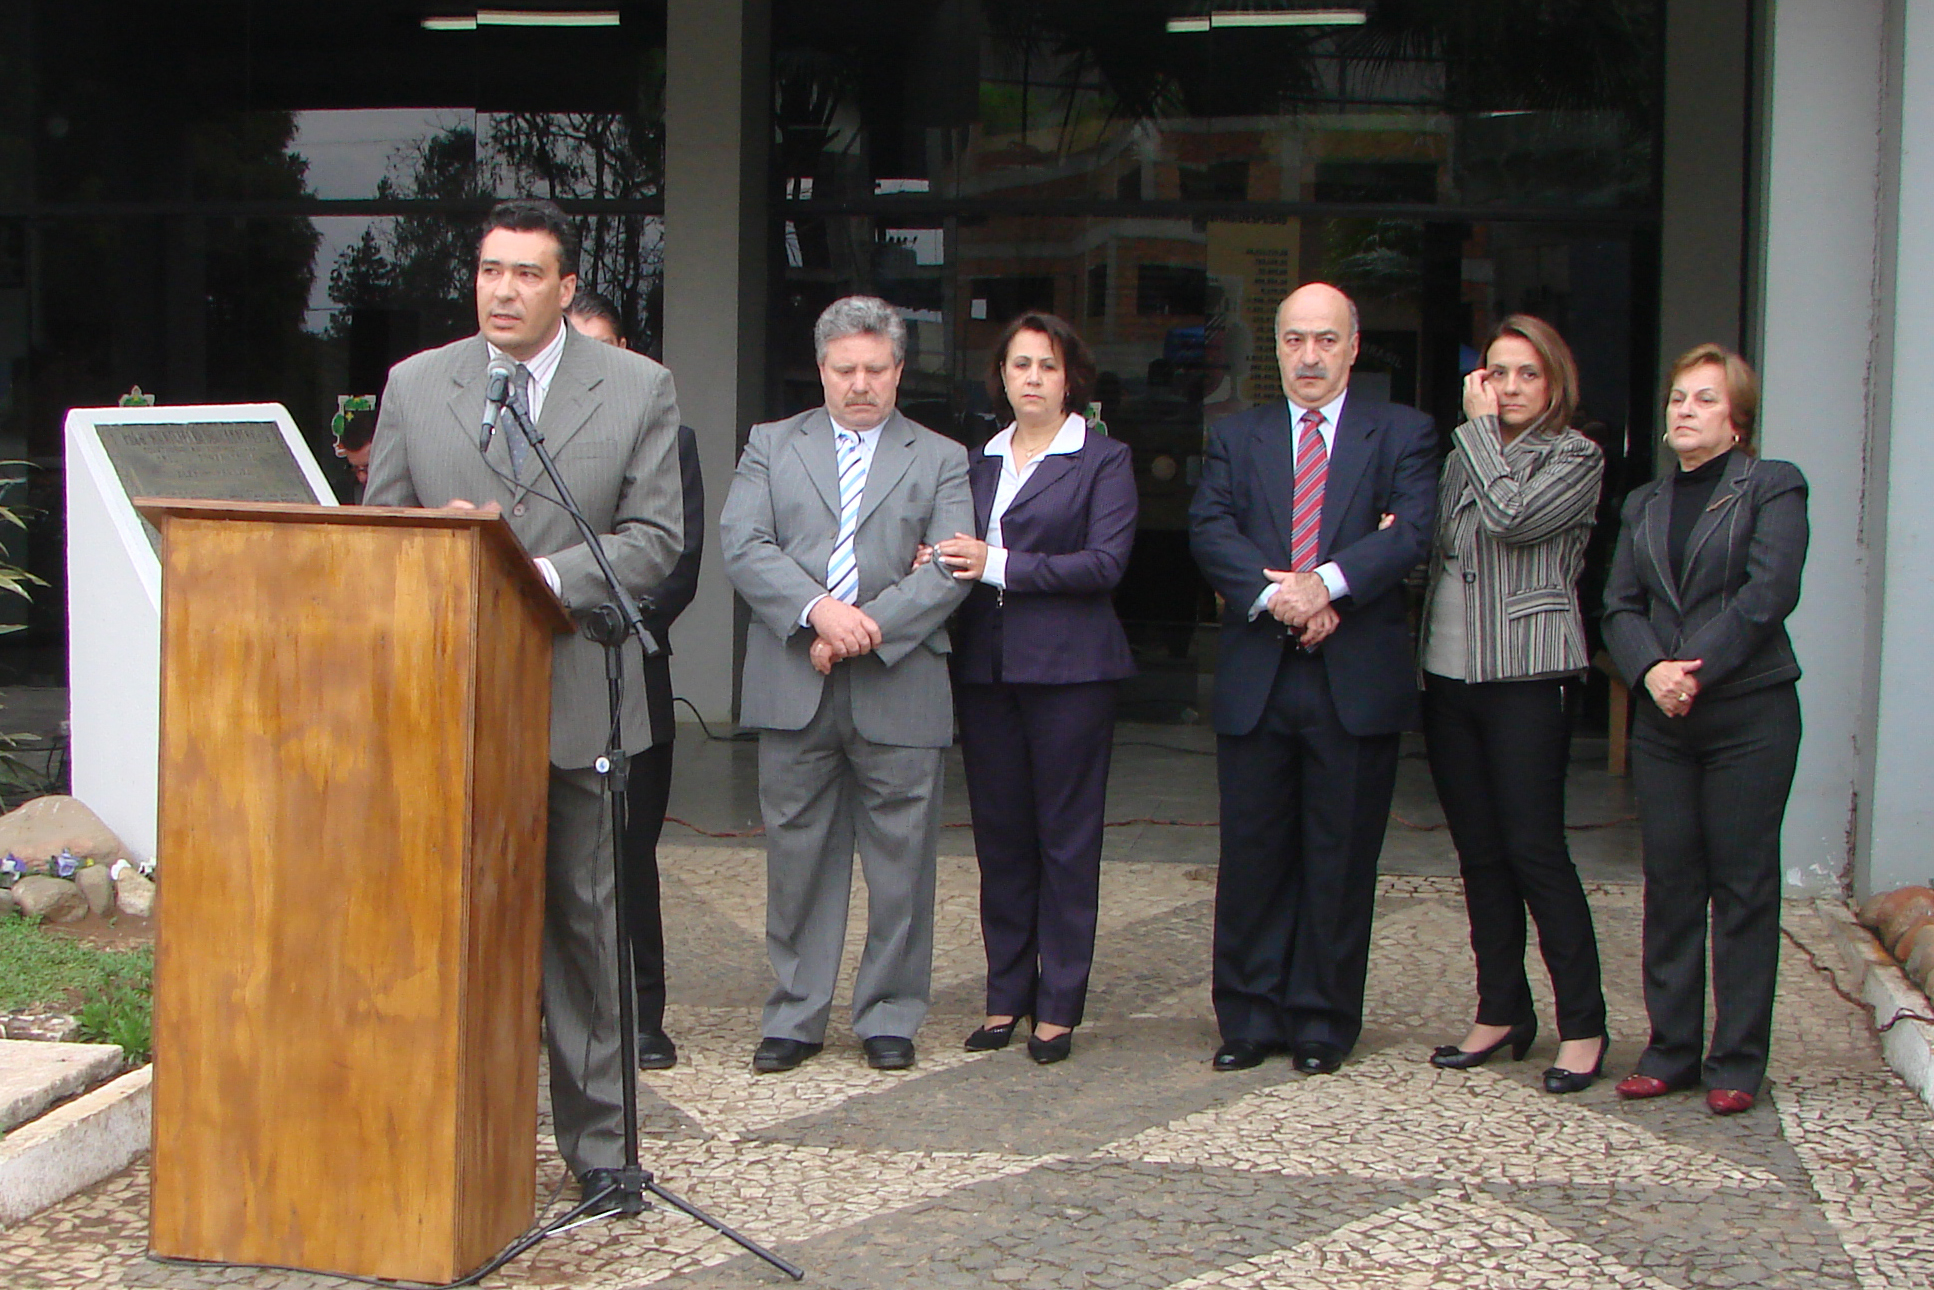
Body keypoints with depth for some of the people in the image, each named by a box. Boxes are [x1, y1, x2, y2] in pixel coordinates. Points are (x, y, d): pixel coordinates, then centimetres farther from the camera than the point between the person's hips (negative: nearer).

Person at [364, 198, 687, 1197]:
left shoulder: (639, 391, 4)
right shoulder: (415, 384, 8)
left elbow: (655, 537, -1)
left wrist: (551, 576, -16)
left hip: (577, 693, -1)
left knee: (584, 912, 6)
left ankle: (597, 1135, 16)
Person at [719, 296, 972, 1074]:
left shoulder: (941, 460, 11)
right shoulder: (771, 447, 13)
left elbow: (948, 570, -2)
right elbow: (742, 546, -2)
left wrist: (867, 629, -14)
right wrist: (818, 610, -17)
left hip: (898, 690, -1)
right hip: (792, 692, 1)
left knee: (900, 865, 4)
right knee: (797, 860, 6)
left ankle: (889, 1017, 17)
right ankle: (795, 1017, 17)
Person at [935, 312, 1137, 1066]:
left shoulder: (1103, 460, 1)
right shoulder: (980, 461, 16)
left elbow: (1105, 562, -11)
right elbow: (957, 552, 17)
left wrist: (999, 566, -14)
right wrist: (940, 563, -7)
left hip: (1067, 665, -4)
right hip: (985, 665, 5)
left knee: (1067, 836, 0)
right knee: (999, 834, 7)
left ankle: (1058, 1006, 7)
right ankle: (1006, 995, 16)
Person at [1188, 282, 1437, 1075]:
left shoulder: (1402, 434, 6)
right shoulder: (1236, 437, 12)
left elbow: (1412, 529, -9)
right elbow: (1209, 530, -2)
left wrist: (1328, 583, -23)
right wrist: (1273, 595, -19)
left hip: (1357, 681, -1)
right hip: (1256, 681, 2)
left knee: (1340, 860, 5)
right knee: (1252, 855, 6)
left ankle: (1322, 1023, 16)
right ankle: (1250, 1017, 17)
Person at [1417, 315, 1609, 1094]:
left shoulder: (1576, 459, -2)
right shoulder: (1465, 459, 17)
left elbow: (1512, 515, -19)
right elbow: (1429, 550, 15)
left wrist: (1478, 427, -8)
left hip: (1527, 677, -6)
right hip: (1450, 675, 6)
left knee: (1534, 850, -8)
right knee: (1479, 854, 9)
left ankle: (1582, 1025, 1)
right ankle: (1501, 1013, 18)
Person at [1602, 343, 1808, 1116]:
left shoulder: (1773, 486, 0)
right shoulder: (1644, 504, 16)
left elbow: (1770, 591, -12)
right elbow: (1620, 605, 7)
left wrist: (1697, 669, -17)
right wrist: (1650, 670, -12)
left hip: (1750, 713, -5)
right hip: (1662, 719, 5)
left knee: (1743, 886, 0)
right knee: (1668, 884, 7)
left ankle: (1737, 1062, 6)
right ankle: (1671, 1051, 15)